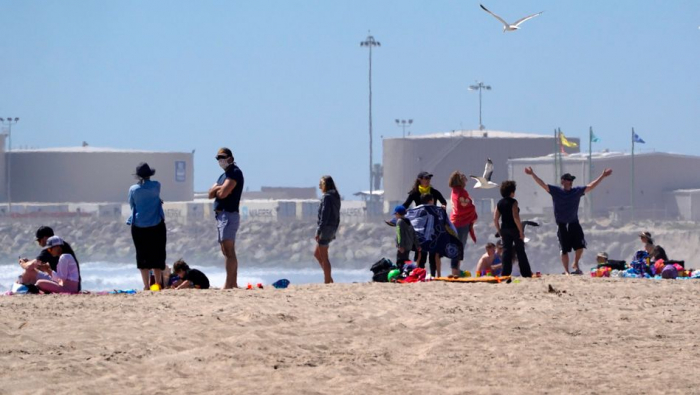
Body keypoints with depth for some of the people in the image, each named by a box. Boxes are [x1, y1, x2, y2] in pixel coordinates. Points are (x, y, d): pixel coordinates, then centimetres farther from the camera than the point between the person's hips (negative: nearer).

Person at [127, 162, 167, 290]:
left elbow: (132, 205, 9)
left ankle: (146, 285, -1)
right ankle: (158, 283, 9)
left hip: (138, 226, 0)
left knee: (142, 256, 4)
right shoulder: (156, 186, -6)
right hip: (156, 226, 0)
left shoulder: (133, 189, -3)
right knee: (157, 255, 8)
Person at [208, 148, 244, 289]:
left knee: (229, 251, -14)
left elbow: (223, 193, -18)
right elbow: (211, 194, 15)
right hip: (221, 215, 10)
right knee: (226, 251, 10)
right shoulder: (224, 175, 22)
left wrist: (216, 189, 3)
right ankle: (234, 284, 12)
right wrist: (219, 188, -4)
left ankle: (228, 285, -19)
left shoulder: (235, 173, -8)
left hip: (229, 214, -10)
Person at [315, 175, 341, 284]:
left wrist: (318, 232, -19)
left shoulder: (327, 197, -15)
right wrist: (334, 231, 22)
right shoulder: (336, 197, 13)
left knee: (324, 257, -2)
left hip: (325, 228, -10)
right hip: (332, 229, 10)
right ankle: (329, 278, 16)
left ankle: (327, 281, 0)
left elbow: (324, 216, -20)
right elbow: (337, 216, 17)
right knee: (317, 254, 18)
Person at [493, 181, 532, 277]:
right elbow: (516, 217, -20)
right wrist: (521, 231, -15)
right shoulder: (513, 202, -11)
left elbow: (495, 219, 6)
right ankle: (526, 273, 4)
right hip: (514, 229, -5)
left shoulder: (499, 203, 6)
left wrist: (500, 232, 13)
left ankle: (505, 273, 3)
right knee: (520, 252, 3)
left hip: (504, 229, 5)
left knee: (506, 251, 8)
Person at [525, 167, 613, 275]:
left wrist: (602, 176, 5)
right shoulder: (555, 191, -1)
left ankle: (576, 265, 19)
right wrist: (532, 174, -13)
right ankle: (566, 271, 10)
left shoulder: (577, 191, 6)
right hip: (562, 225, -2)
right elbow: (542, 184, -5)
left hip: (574, 224, 2)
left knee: (580, 246, -5)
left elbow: (591, 186, 8)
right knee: (564, 249, 1)